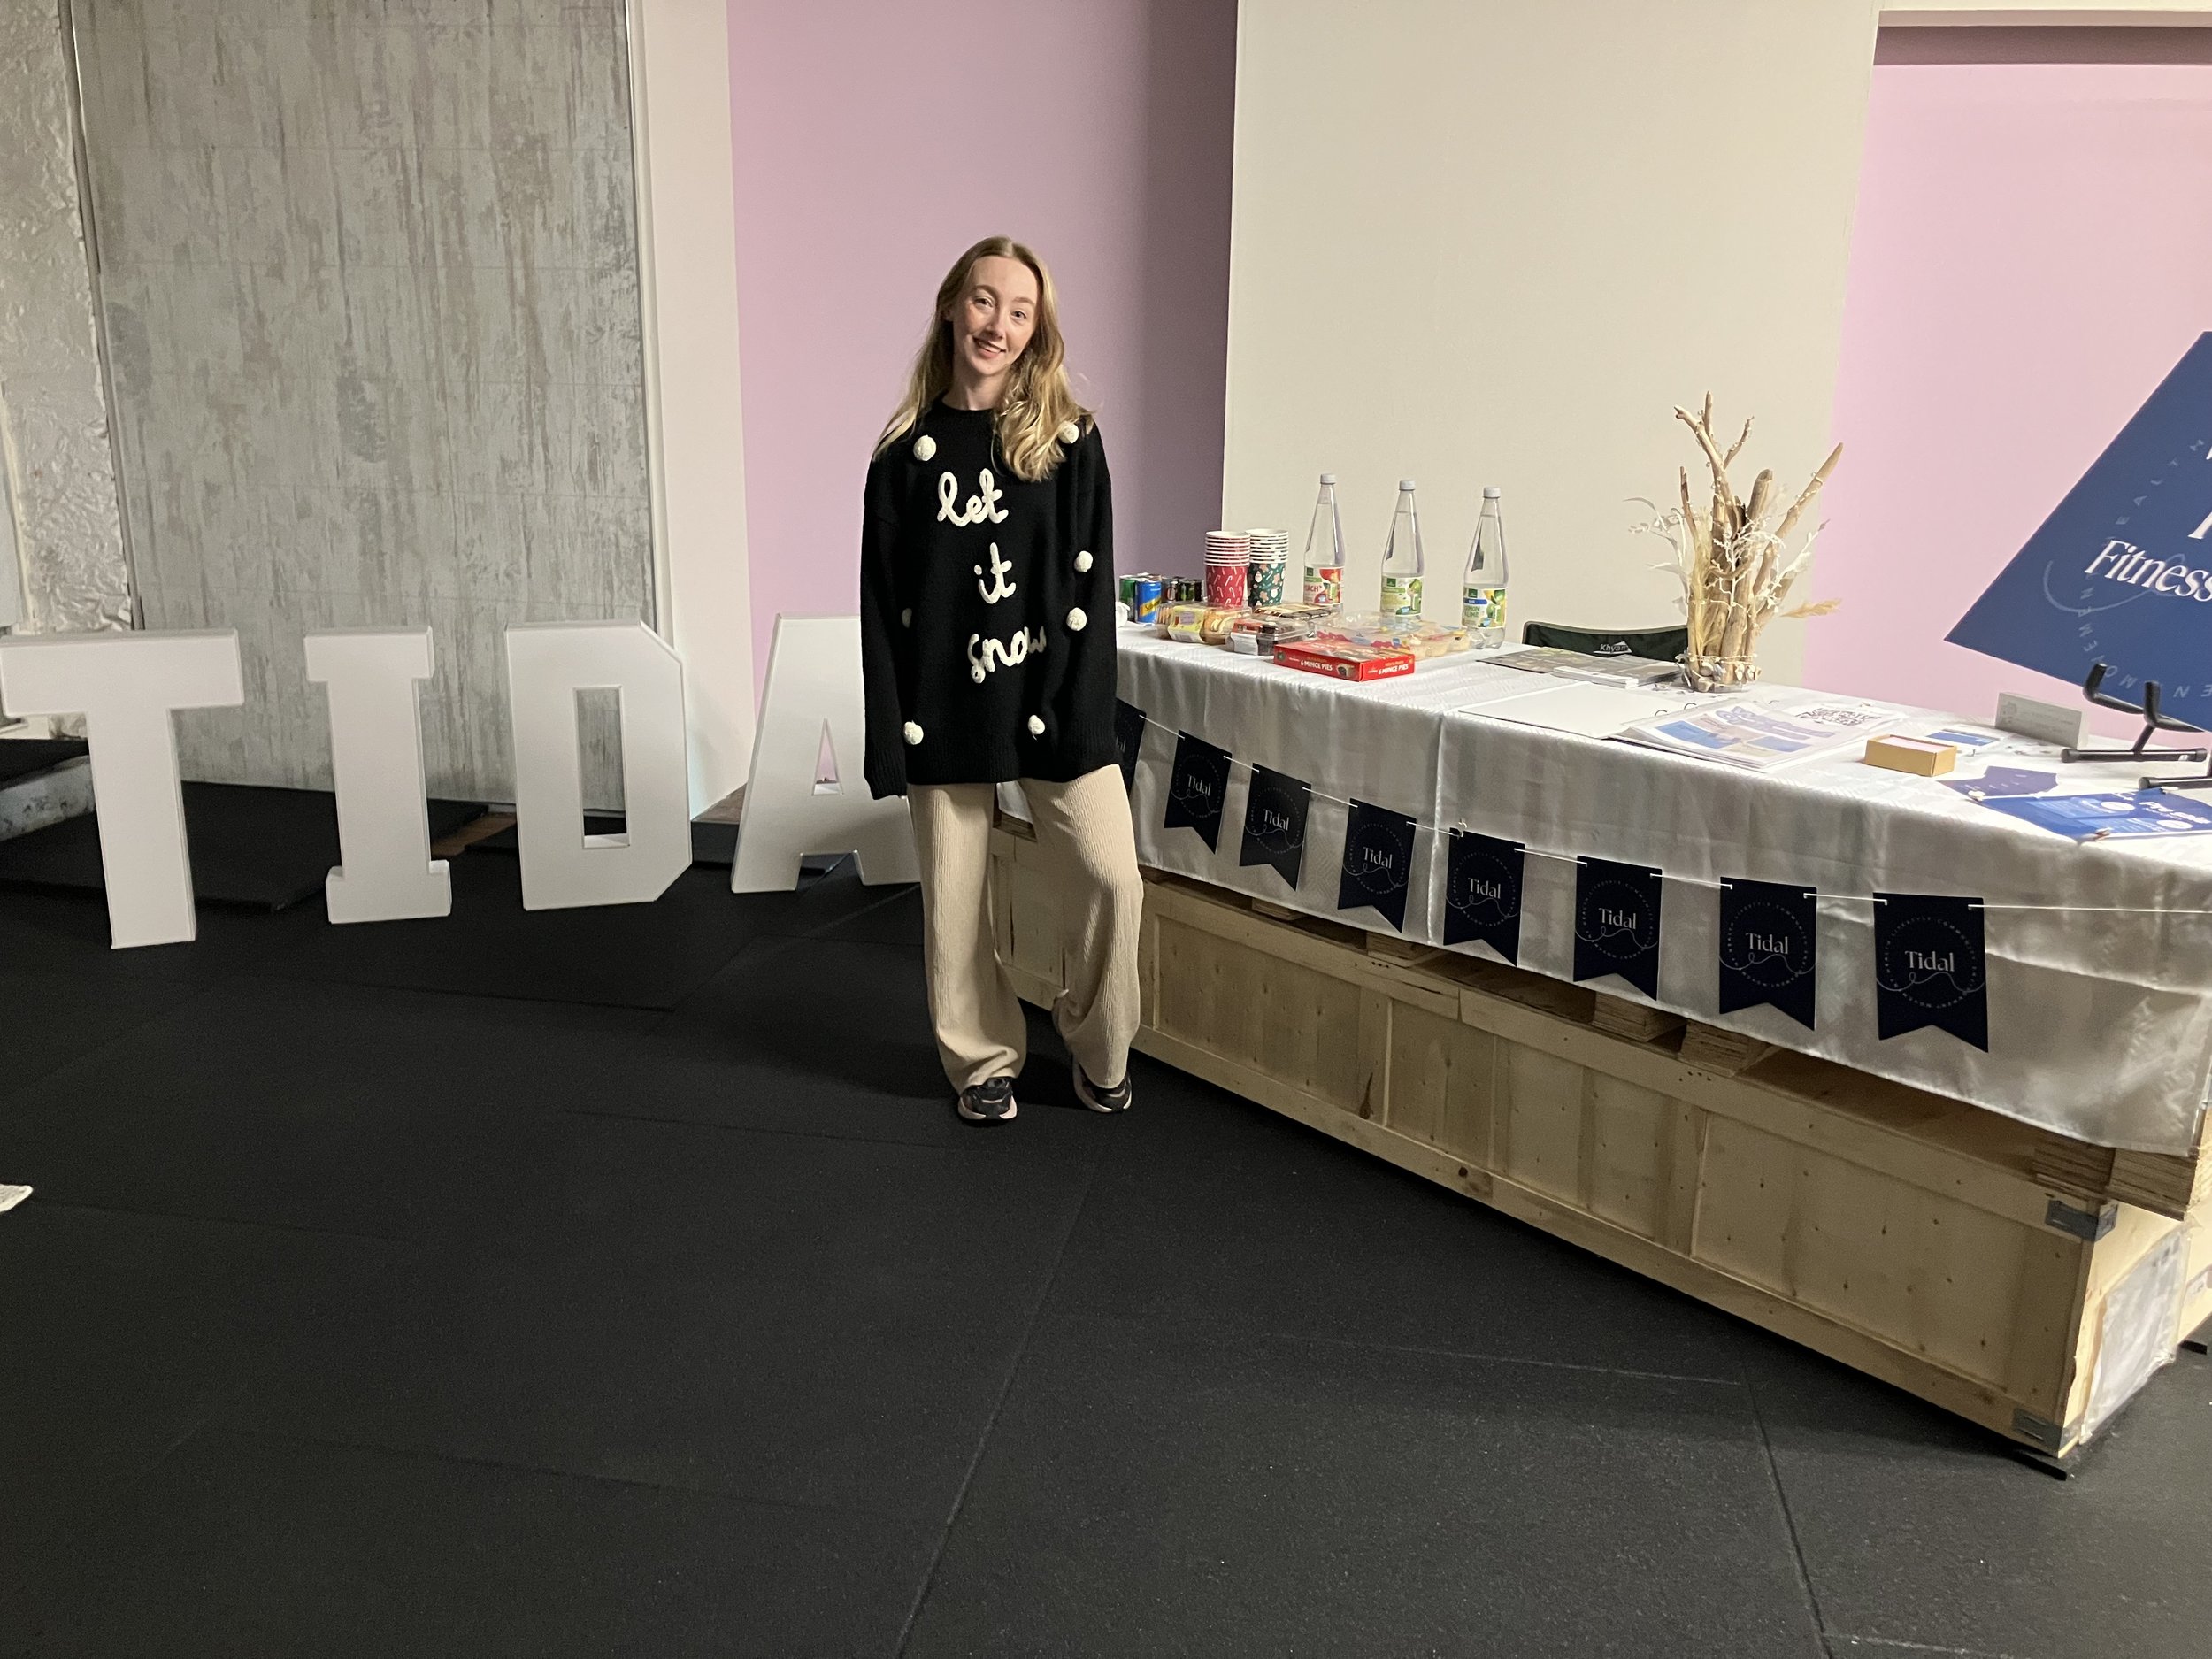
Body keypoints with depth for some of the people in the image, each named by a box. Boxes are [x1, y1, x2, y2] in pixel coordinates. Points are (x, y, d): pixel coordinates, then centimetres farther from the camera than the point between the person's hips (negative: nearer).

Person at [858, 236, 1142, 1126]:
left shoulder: (1068, 439, 1)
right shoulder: (906, 451, 3)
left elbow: (1091, 586, -2)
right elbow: (880, 602, 2)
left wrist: (1077, 707, -12)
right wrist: (889, 734, -4)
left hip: (1053, 700, -1)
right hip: (945, 710, 1)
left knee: (1110, 875, -9)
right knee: (955, 897, 7)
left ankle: (1098, 1051, 15)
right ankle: (983, 1062, 28)